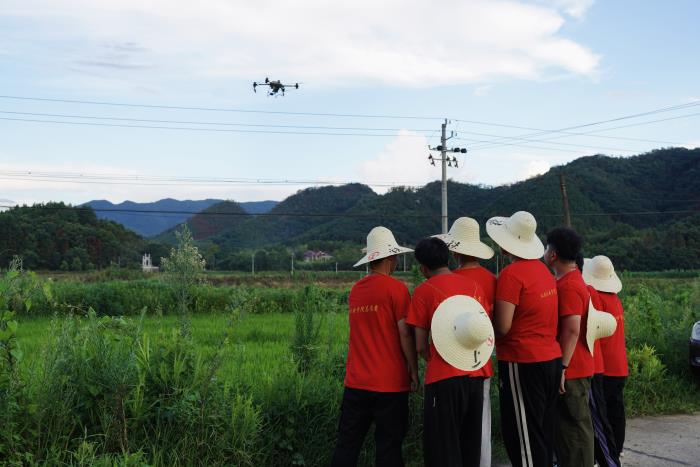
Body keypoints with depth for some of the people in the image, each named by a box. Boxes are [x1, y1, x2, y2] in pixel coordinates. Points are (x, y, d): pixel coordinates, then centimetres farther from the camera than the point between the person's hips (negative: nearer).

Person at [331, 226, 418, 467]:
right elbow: (405, 333, -13)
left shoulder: (355, 290, 8)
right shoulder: (396, 288, -9)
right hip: (389, 383, -5)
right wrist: (413, 370, -3)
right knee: (388, 446, 4)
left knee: (347, 444, 10)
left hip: (355, 382, 5)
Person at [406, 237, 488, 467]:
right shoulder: (474, 286, 9)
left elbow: (421, 346, -4)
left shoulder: (423, 291, -5)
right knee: (470, 444, 16)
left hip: (443, 378, -5)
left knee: (443, 447, 3)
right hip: (475, 376, 5)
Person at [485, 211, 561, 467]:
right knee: (544, 433, 16)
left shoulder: (511, 274, -16)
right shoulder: (543, 269, 9)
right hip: (551, 359, 8)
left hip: (522, 363, -8)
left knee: (522, 436, 0)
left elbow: (502, 327, -19)